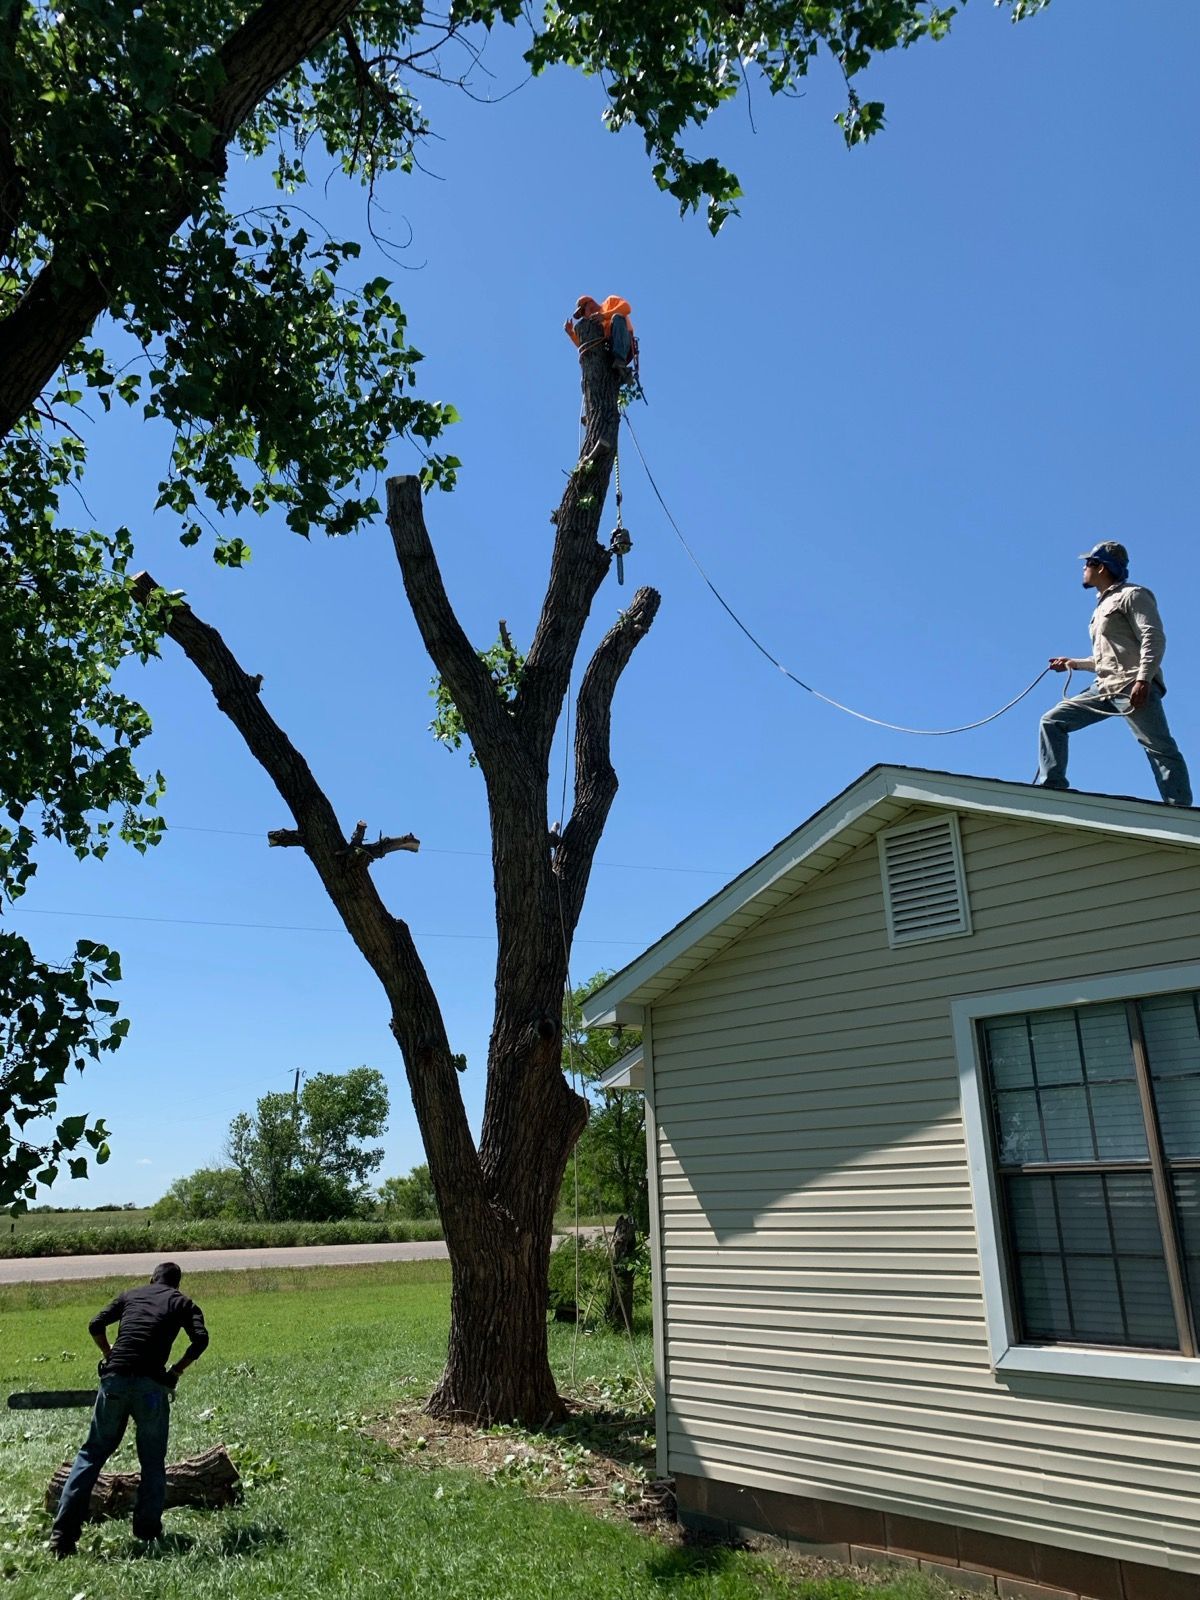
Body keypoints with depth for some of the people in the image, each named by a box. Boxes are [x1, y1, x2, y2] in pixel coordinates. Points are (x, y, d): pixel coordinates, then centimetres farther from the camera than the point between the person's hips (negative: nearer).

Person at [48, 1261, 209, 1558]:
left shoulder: (130, 1294, 20)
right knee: (153, 1464, 13)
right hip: (151, 1386, -2)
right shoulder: (183, 1303, 14)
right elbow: (200, 1338, -2)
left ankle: (64, 1532, 9)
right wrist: (176, 1371, 9)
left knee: (92, 1454, 15)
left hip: (115, 1381, 2)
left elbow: (96, 1325, 9)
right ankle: (147, 1532, 12)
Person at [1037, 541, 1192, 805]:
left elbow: (1154, 638, -12)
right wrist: (1073, 663, 32)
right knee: (1052, 721, 0)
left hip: (1134, 688, -9)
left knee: (1160, 748, -12)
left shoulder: (1131, 595, 2)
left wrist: (1143, 679, -23)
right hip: (1104, 689, 9)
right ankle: (1051, 786, -5)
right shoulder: (1103, 605, 28)